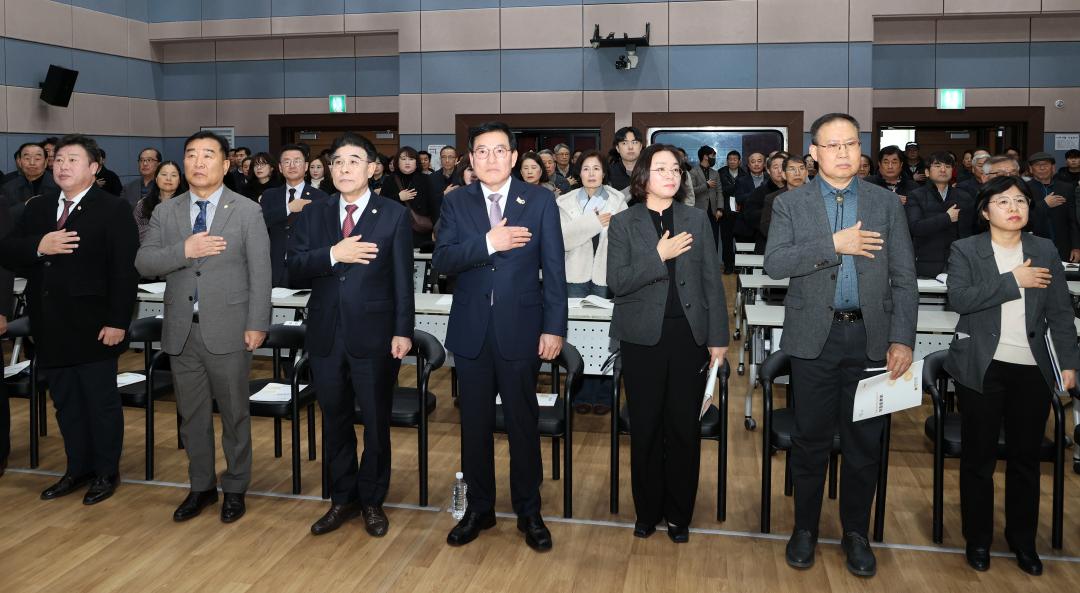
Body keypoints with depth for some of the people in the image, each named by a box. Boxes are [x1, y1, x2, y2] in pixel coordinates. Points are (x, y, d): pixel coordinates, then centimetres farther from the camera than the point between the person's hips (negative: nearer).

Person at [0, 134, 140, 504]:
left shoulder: (113, 209, -6)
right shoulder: (37, 208, 12)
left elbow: (125, 271, -12)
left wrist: (117, 321, -17)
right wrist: (38, 246, -15)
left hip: (93, 326, -6)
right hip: (50, 327, 6)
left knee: (101, 402, 7)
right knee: (66, 403, 15)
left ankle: (106, 473, 21)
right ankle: (78, 469, 29)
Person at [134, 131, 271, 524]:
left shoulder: (247, 212, -2)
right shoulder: (165, 212, 7)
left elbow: (260, 274, -5)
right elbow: (143, 263, 0)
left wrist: (257, 324, -10)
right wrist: (184, 250, -17)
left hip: (228, 329, -3)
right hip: (182, 330, 4)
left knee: (234, 414, 7)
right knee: (191, 414, 13)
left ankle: (235, 489, 23)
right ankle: (201, 487, 29)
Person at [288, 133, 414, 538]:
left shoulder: (394, 215, -2)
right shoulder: (313, 214, 7)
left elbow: (403, 280, -5)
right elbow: (294, 269, -2)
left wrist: (402, 331, -10)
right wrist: (332, 254, -17)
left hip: (374, 334, -3)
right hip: (326, 334, 3)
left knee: (376, 422, 9)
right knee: (335, 421, 14)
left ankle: (372, 501, 26)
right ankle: (343, 499, 30)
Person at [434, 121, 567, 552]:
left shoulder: (540, 201, -1)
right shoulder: (455, 202, 4)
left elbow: (554, 269, -3)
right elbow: (441, 261, -7)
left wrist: (554, 328, -9)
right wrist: (488, 243, -21)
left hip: (520, 328, -2)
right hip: (471, 330, 2)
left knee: (523, 424, 8)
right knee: (474, 423, 12)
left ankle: (529, 512, 24)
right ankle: (479, 509, 29)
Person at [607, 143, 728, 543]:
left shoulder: (697, 219, 7)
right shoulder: (623, 224, 2)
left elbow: (712, 281, 6)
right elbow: (617, 281, -8)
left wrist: (718, 337, 2)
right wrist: (659, 255, -17)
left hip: (689, 335, 1)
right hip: (643, 337, -1)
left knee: (685, 428, 6)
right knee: (645, 428, 6)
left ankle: (679, 514, 21)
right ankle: (647, 510, 23)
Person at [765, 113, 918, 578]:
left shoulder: (887, 204, 7)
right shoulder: (789, 204, 3)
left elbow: (904, 278, 3)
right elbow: (774, 263, -11)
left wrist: (902, 340, -6)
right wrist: (834, 244, -18)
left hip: (871, 338, 1)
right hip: (815, 337, -1)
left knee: (864, 442, 9)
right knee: (811, 439, 7)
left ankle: (856, 532, 25)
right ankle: (805, 528, 24)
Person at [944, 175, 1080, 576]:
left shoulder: (1046, 252, 7)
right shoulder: (965, 250, -1)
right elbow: (959, 298, -17)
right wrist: (1014, 281, -16)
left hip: (1032, 370, 3)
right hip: (982, 369, -2)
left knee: (1026, 458, 11)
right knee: (979, 458, 6)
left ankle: (1023, 540, 27)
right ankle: (978, 539, 22)